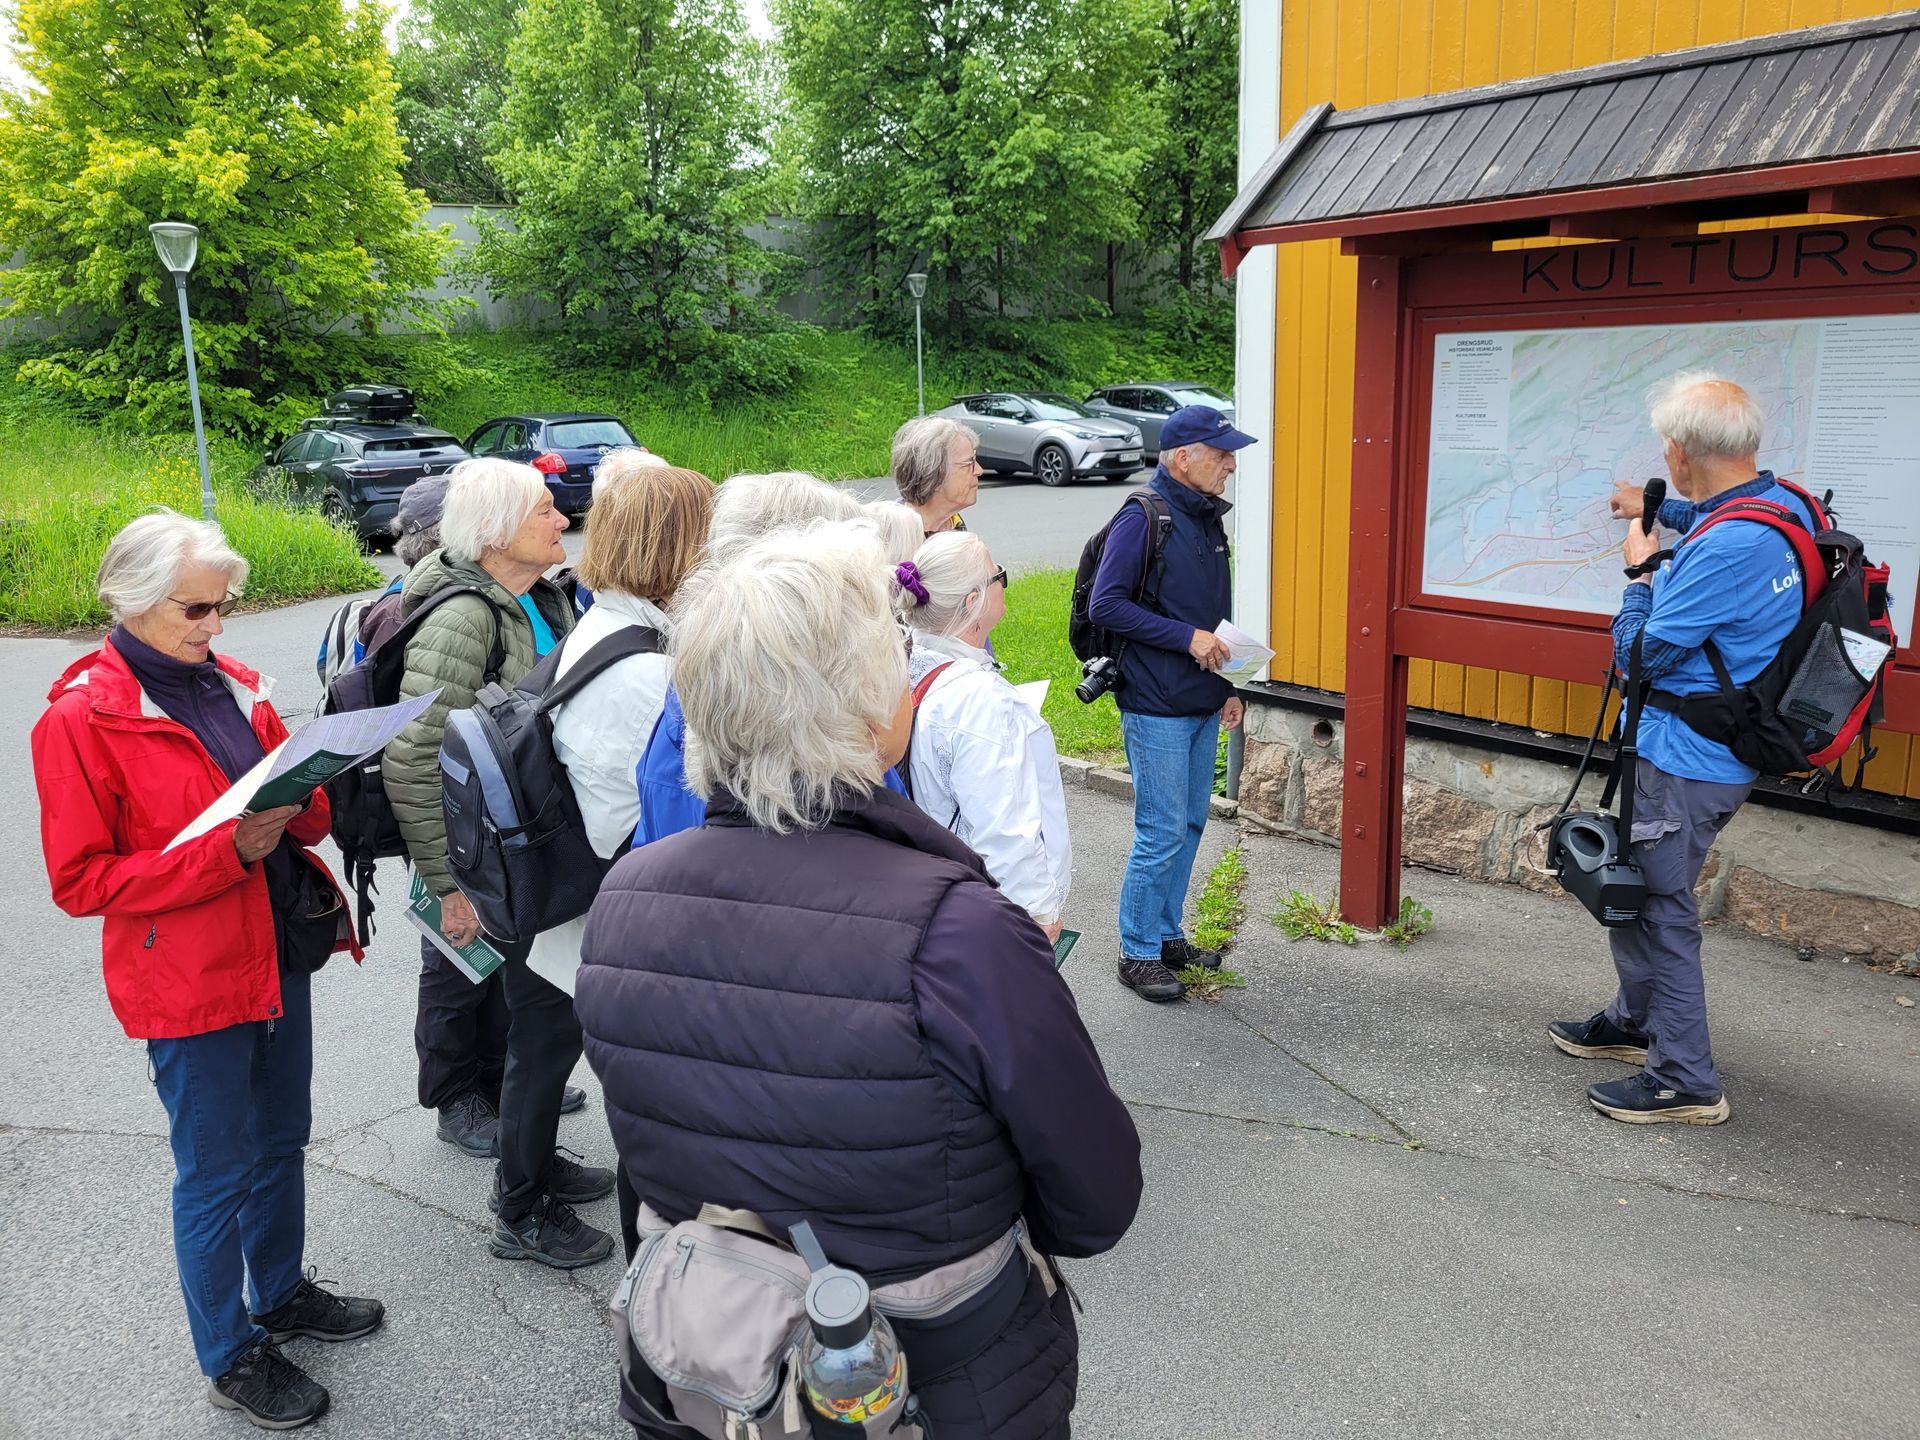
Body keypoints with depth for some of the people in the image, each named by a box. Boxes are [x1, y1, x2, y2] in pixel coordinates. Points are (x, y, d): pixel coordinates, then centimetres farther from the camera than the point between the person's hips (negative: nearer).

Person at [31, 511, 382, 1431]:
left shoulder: (235, 686, 5)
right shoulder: (81, 717, -14)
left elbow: (304, 819, 14)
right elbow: (80, 880, -15)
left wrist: (302, 799, -11)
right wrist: (227, 850, -24)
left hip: (279, 955, 6)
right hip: (187, 983, -6)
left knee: (281, 1141, 21)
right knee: (217, 1172, 9)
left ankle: (281, 1294, 43)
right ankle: (231, 1358, 28)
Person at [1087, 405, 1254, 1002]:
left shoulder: (1208, 517, 12)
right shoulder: (1142, 518, -13)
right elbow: (1105, 604, -17)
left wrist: (1228, 684, 15)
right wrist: (1188, 638, -19)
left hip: (1204, 705, 8)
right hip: (1156, 708, -8)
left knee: (1190, 824, 14)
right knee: (1162, 832, -4)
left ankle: (1167, 935, 28)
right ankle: (1138, 954, 10)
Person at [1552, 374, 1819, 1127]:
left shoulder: (1729, 548, -27)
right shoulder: (1787, 505, 1)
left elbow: (1639, 654, -19)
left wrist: (1641, 571, -5)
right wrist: (1660, 512, 38)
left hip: (1685, 759, -10)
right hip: (1714, 748, 10)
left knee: (1658, 904, 0)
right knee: (1636, 889, 22)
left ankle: (1684, 1080, 11)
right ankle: (1635, 1022, 38)